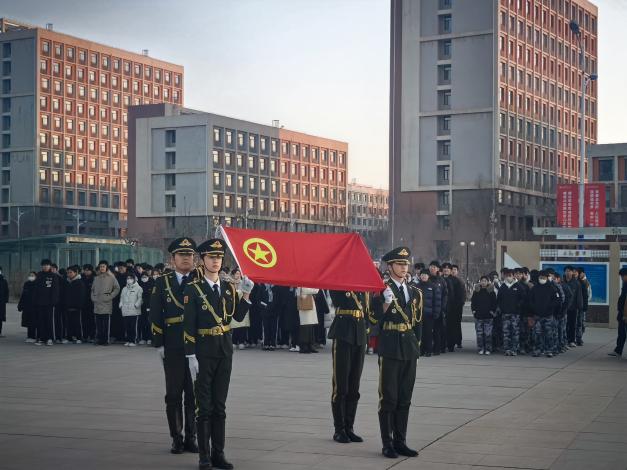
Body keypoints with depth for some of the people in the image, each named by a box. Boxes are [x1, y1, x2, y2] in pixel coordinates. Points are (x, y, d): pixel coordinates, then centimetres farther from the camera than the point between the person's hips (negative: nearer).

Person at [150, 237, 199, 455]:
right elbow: (155, 315, 4)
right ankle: (177, 438, 15)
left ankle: (191, 437, 15)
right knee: (174, 395, 6)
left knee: (194, 394, 5)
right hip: (172, 348, 0)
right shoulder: (162, 282, 5)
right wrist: (159, 344, -3)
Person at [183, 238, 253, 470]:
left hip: (225, 351, 5)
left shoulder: (229, 288, 8)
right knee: (204, 405, 1)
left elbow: (238, 316, 8)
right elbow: (189, 326, -9)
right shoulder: (193, 289, -6)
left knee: (220, 405, 10)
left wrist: (246, 294, -4)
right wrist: (191, 356, -14)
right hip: (204, 351, -4)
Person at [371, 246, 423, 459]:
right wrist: (386, 303, -25)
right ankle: (387, 444, 4)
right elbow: (375, 318, -11)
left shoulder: (415, 292, 12)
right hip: (390, 348, -5)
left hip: (409, 349, 5)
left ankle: (400, 441, 16)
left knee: (405, 398, 9)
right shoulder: (381, 290, -4)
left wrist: (417, 343, 15)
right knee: (388, 398, -1)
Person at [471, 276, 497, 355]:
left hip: (488, 316, -2)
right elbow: (473, 301, 12)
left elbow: (494, 303, 6)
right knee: (479, 333, 2)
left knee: (488, 333, -3)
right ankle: (481, 349, 7)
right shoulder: (476, 291, 8)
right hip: (478, 315, 2)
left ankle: (488, 349, 2)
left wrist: (493, 311, -3)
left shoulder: (491, 292, 4)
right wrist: (473, 310, 2)